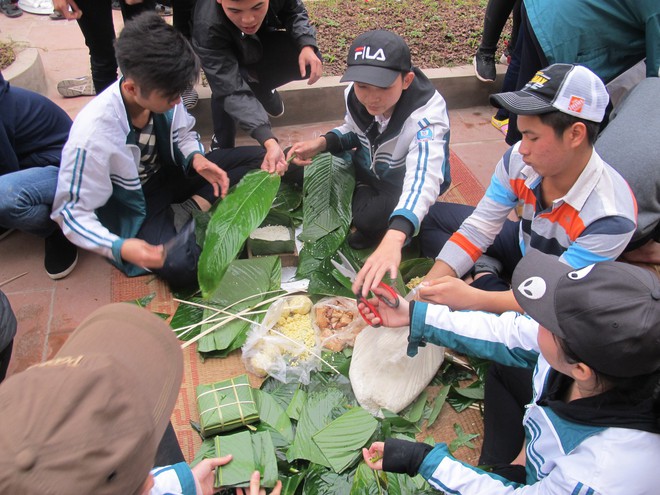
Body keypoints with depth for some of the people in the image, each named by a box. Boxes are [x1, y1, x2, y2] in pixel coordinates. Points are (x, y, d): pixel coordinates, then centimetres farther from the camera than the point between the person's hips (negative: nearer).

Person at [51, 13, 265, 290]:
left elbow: (183, 134, 5)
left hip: (169, 175, 6)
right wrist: (119, 247, -40)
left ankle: (191, 208, -12)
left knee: (255, 159, -5)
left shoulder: (159, 93, -18)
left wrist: (196, 157, -18)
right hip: (135, 209, -6)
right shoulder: (92, 135, -32)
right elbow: (72, 213, -24)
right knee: (183, 267, -33)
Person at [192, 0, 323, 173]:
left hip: (264, 40, 4)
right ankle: (221, 146, -5)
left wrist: (307, 45, -37)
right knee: (224, 88, -33)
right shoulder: (208, 29, -45)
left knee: (309, 63, -18)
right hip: (223, 54, -3)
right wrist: (269, 141, -60)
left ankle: (262, 88, 12)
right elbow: (232, 90, -48)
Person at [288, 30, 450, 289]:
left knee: (371, 219, -35)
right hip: (368, 172, 6)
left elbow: (423, 177, -52)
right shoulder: (354, 95, -19)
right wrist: (322, 142, -20)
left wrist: (393, 239, -70)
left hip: (405, 187, -5)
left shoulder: (427, 113, -36)